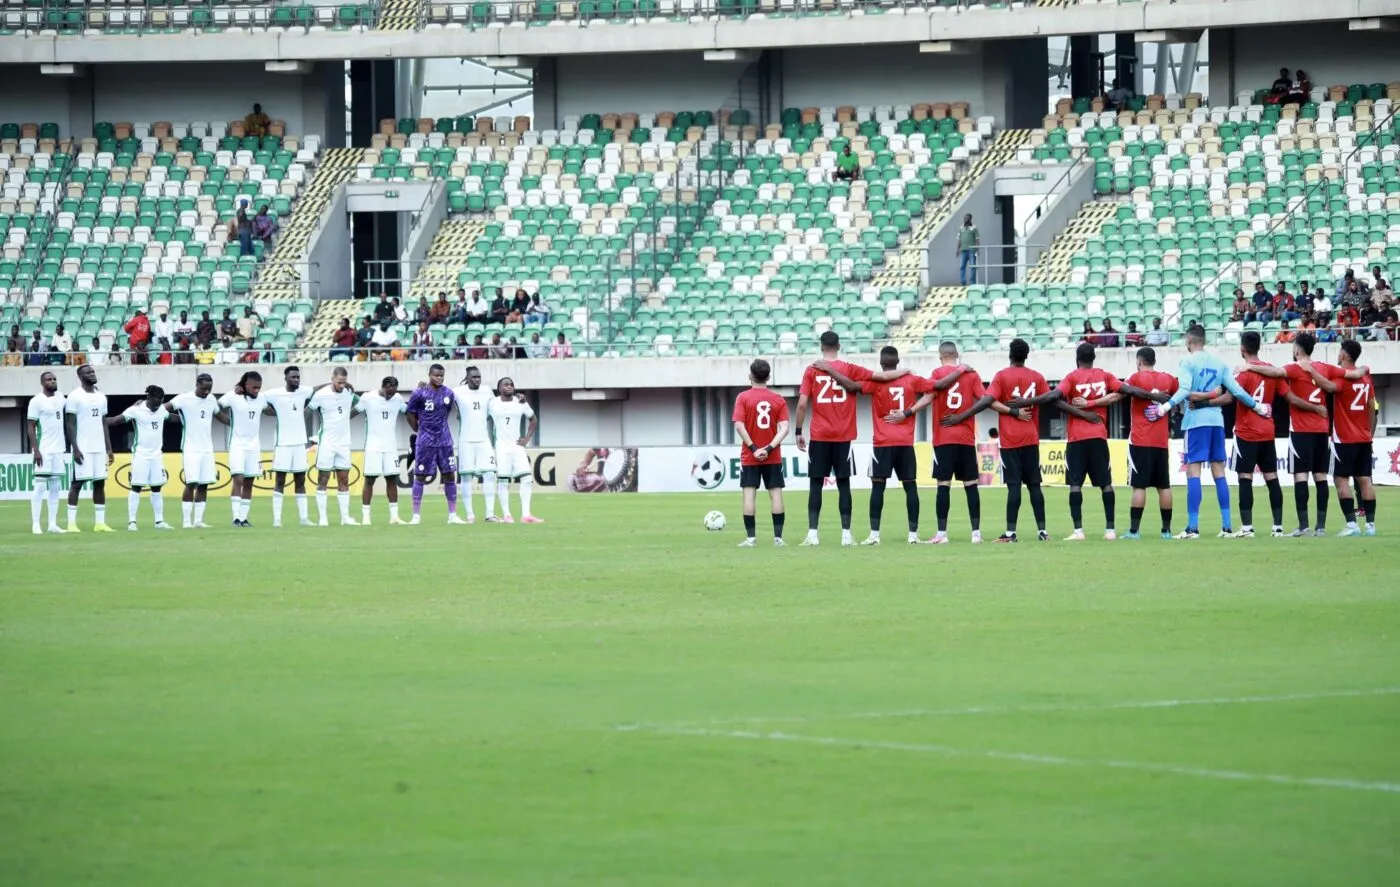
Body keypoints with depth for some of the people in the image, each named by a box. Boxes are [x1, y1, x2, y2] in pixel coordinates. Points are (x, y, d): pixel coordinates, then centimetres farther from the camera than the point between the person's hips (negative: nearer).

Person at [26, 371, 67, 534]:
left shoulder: (60, 398, 10)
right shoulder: (36, 401, -9)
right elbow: (30, 427, -10)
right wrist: (36, 450, -17)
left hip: (58, 450, 7)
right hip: (43, 450, -7)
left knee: (56, 487, 8)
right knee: (40, 486, -7)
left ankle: (53, 524, 12)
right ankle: (36, 524, -7)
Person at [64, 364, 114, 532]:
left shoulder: (101, 397, 14)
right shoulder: (75, 397, -6)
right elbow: (70, 424, -9)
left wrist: (109, 448, 11)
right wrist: (75, 449, -17)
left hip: (99, 448, 6)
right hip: (83, 448, -6)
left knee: (100, 483, 5)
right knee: (77, 483, -6)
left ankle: (100, 523, 7)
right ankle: (71, 523, -4)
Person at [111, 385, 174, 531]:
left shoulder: (162, 409, 4)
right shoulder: (136, 410, -13)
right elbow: (117, 420, -19)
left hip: (157, 455, 6)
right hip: (140, 454, -6)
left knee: (157, 488, 9)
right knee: (136, 487, -5)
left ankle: (159, 521, 15)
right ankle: (131, 522, -4)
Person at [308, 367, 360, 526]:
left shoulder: (349, 392, 0)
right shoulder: (321, 395, -11)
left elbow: (360, 403, 21)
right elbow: (307, 412, -2)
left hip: (344, 443, 4)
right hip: (326, 443, -4)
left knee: (344, 481, 5)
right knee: (323, 480, -1)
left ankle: (345, 517, 8)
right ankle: (322, 518, 1)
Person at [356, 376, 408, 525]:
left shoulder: (398, 399, 2)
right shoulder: (368, 398, -6)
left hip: (391, 447, 3)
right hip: (373, 446, -3)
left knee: (392, 480, 4)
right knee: (369, 480, -4)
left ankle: (394, 515, 8)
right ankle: (365, 516, -2)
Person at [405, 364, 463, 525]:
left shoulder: (448, 394, 3)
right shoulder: (420, 393, -8)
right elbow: (410, 414, 0)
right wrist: (419, 431, 4)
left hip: (444, 440, 4)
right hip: (425, 442, -4)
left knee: (449, 475, 3)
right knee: (420, 476, 0)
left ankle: (452, 515, 9)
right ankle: (416, 515, 6)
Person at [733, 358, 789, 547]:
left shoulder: (743, 398, -4)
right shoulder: (778, 400, 2)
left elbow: (739, 426, -14)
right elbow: (784, 428, -9)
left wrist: (753, 448, -12)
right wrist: (770, 448, -12)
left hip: (749, 456, -2)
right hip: (773, 457, 2)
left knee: (749, 494, -1)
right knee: (776, 493, 3)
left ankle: (750, 537, -5)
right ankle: (778, 537, 0)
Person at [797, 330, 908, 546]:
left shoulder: (811, 371, 0)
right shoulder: (850, 369, 1)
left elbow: (802, 403, -6)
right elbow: (884, 376, 3)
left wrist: (798, 432, 2)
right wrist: (905, 372, 20)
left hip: (819, 437, -1)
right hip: (843, 437, 1)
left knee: (815, 484, 4)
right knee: (843, 484, 5)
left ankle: (812, 533, -3)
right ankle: (846, 534, 0)